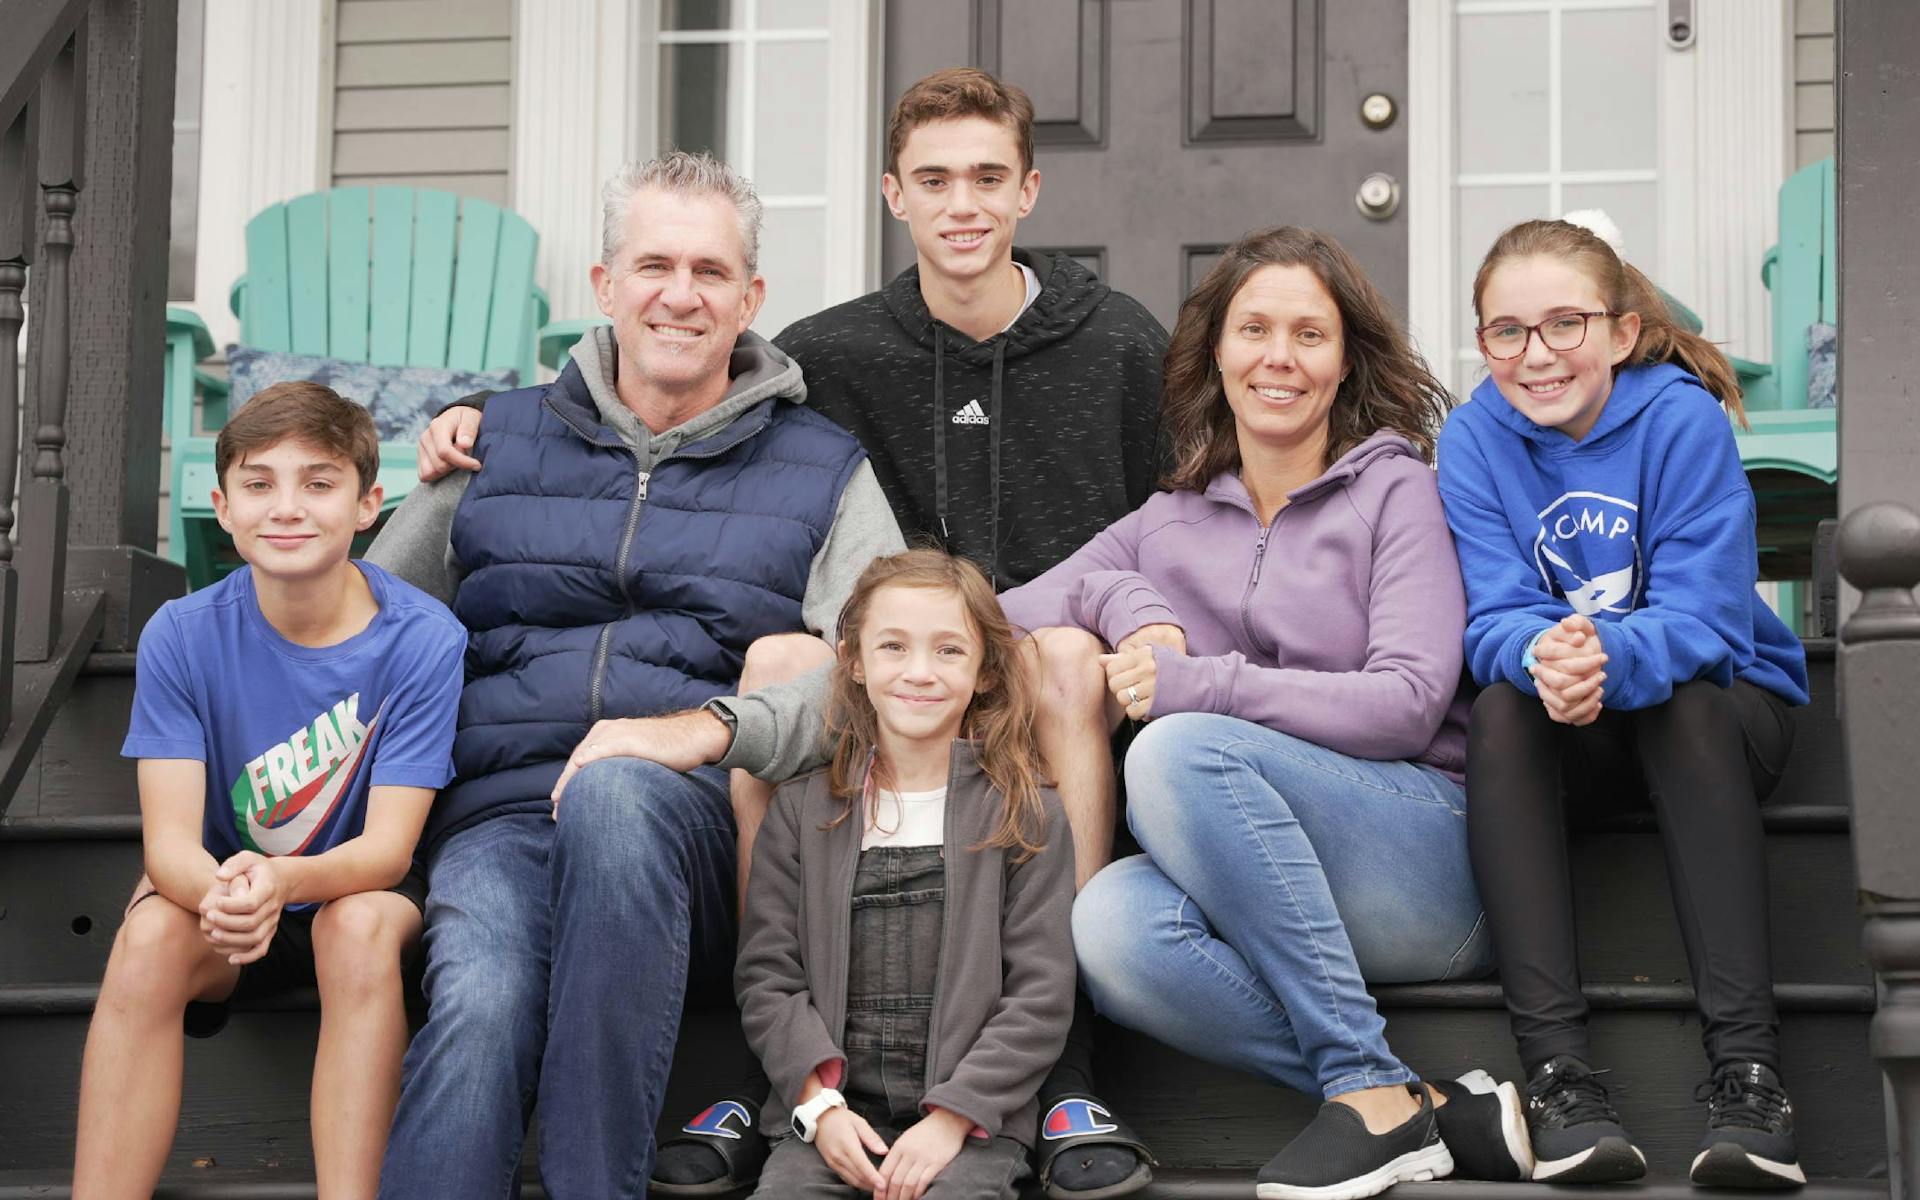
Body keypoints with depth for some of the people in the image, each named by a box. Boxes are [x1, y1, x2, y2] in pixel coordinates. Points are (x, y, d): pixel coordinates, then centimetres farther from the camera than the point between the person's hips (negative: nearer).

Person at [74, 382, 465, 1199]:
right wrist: (218, 893, -42)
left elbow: (388, 846, -20)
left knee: (360, 924, -34)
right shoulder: (182, 635, -11)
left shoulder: (424, 640, -16)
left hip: (360, 893, -1)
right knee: (150, 933, -30)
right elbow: (170, 836, -17)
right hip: (222, 893, 1)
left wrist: (283, 879, -43)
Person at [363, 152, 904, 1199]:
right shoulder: (495, 447, 22)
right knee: (478, 1003, -33)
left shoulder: (823, 473, 17)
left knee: (616, 793, -39)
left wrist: (686, 732, -14)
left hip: (699, 810, -1)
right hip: (502, 806, 1)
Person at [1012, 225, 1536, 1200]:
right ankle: (1439, 1115, -26)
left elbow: (1406, 704, -6)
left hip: (1426, 855, -3)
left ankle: (1369, 1090, -27)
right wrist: (1126, 602, -4)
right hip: (1258, 895, 4)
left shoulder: (1394, 491, 7)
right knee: (1111, 923, -31)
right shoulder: (1171, 523, 20)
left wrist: (1197, 687, -14)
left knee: (1180, 749, -30)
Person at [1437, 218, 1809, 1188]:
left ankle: (1745, 1063, -41)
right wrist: (1539, 657, -41)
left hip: (1718, 714, -2)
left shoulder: (1682, 418, -15)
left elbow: (1704, 615, -22)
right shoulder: (1474, 439, -7)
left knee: (1683, 698, -35)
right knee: (1501, 708, -30)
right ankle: (1556, 1067, -38)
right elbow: (1494, 618, -15)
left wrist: (1609, 659, -45)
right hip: (1574, 744, 2)